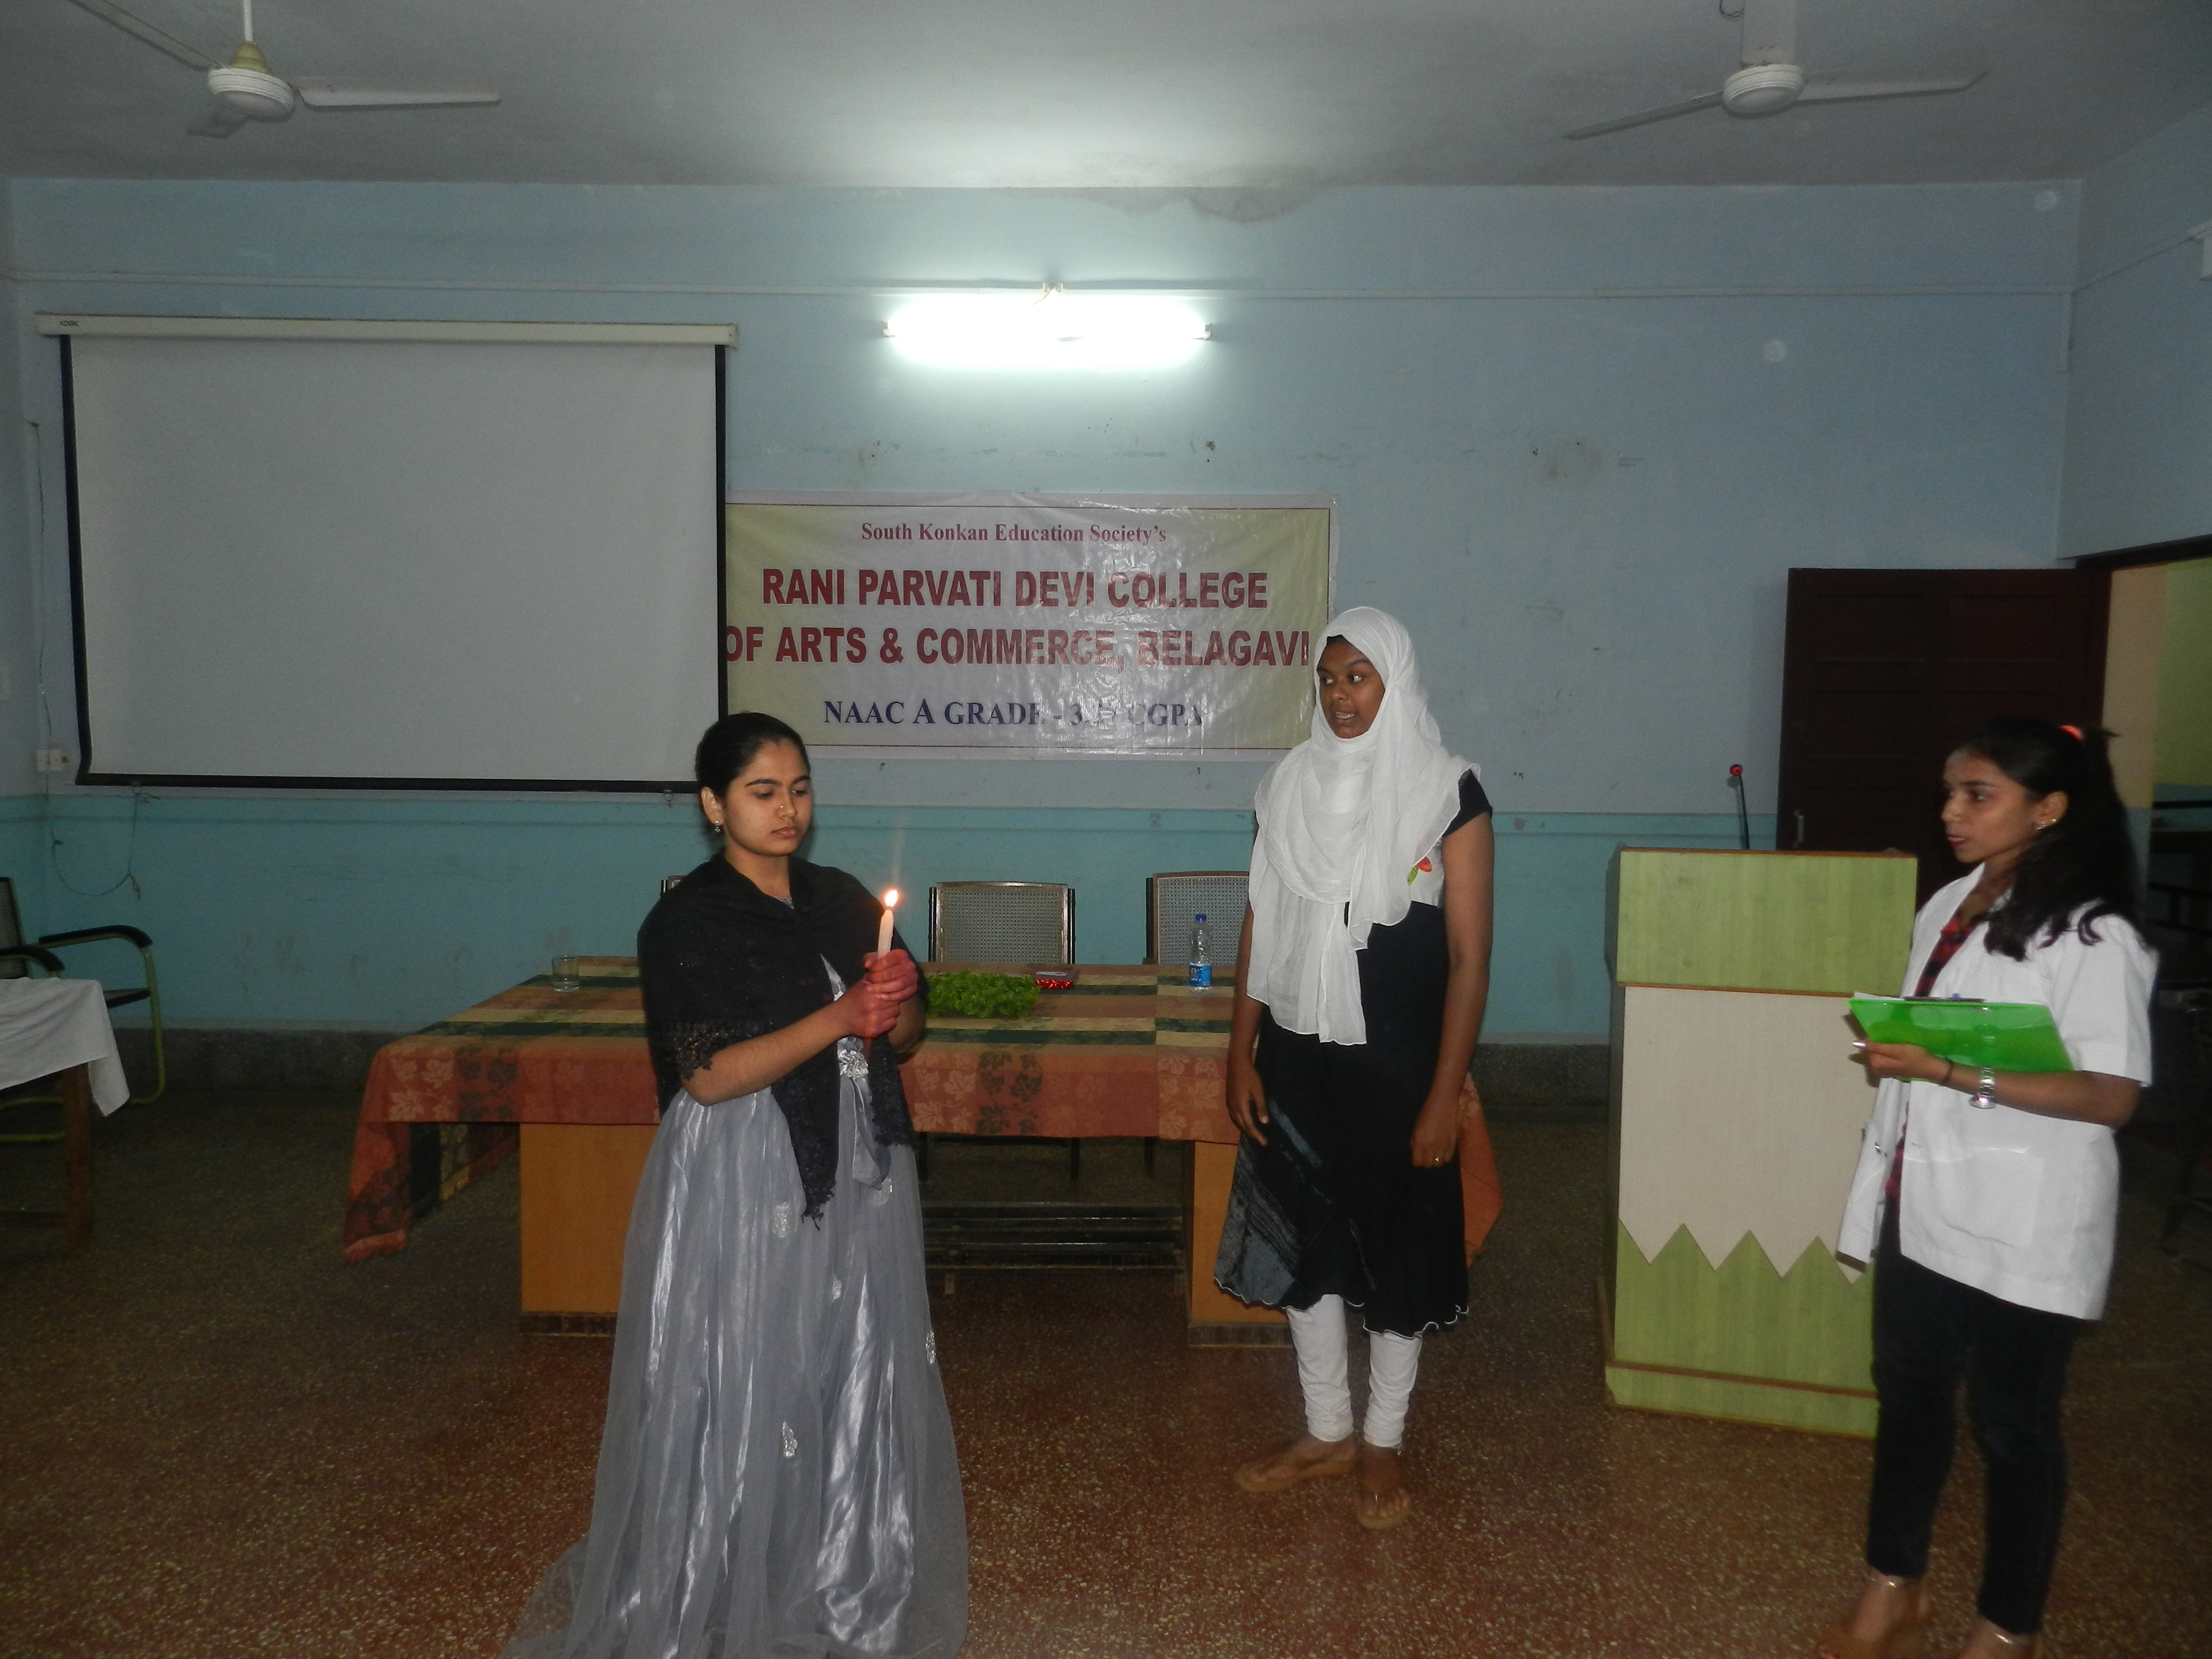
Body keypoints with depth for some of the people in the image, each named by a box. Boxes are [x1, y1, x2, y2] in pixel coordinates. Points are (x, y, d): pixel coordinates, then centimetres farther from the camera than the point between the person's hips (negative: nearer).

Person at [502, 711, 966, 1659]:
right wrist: (840, 1018, -23)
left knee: (853, 1381, 13)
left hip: (856, 1172, 5)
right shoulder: (686, 922, -9)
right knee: (741, 1396, 3)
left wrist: (897, 1003, -11)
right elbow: (710, 1077, -16)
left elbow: (903, 1036, 13)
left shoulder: (843, 900, 7)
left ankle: (848, 1577, 33)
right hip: (744, 1184, -5)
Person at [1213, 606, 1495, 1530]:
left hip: (1396, 1065, -4)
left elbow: (1469, 957, -10)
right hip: (1297, 1057, 4)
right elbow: (1260, 927, 6)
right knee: (1303, 1239, 14)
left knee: (1397, 1249, 10)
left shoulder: (1447, 793, -9)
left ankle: (1383, 1443, 30)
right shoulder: (1295, 784, 3)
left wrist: (1445, 1093, -13)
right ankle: (1326, 1433, 33)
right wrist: (1242, 1055, 2)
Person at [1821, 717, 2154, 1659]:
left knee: (2013, 1423, 9)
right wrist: (1892, 1050, 1)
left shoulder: (2094, 936, -15)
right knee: (1908, 1393, 17)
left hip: (2022, 1229, -7)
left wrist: (1958, 1073, -27)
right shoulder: (1947, 908, 7)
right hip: (1924, 1206, 7)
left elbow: (2110, 1095, -20)